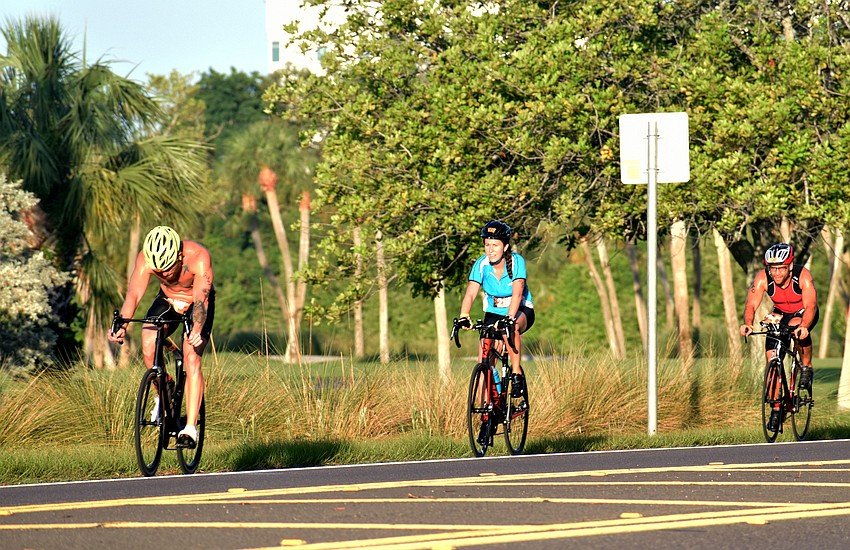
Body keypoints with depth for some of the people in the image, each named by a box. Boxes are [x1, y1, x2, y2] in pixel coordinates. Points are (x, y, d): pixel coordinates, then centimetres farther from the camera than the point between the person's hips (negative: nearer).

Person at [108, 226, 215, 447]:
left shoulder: (198, 256, -35)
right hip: (167, 300, 3)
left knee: (191, 358, -22)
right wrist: (122, 326, -52)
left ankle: (191, 427, -23)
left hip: (196, 306, -3)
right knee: (149, 347, -22)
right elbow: (134, 293, -35)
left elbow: (201, 298, -42)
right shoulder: (146, 258, -28)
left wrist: (197, 330, -59)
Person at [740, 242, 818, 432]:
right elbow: (751, 305, -29)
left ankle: (807, 367, -12)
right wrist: (747, 323, -50)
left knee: (796, 326, -37)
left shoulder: (803, 276, -30)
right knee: (771, 355, -12)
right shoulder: (763, 278, -23)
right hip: (780, 313, 3)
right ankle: (776, 408, -2)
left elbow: (810, 306, -37)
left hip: (803, 313, -3)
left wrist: (804, 327, -57)